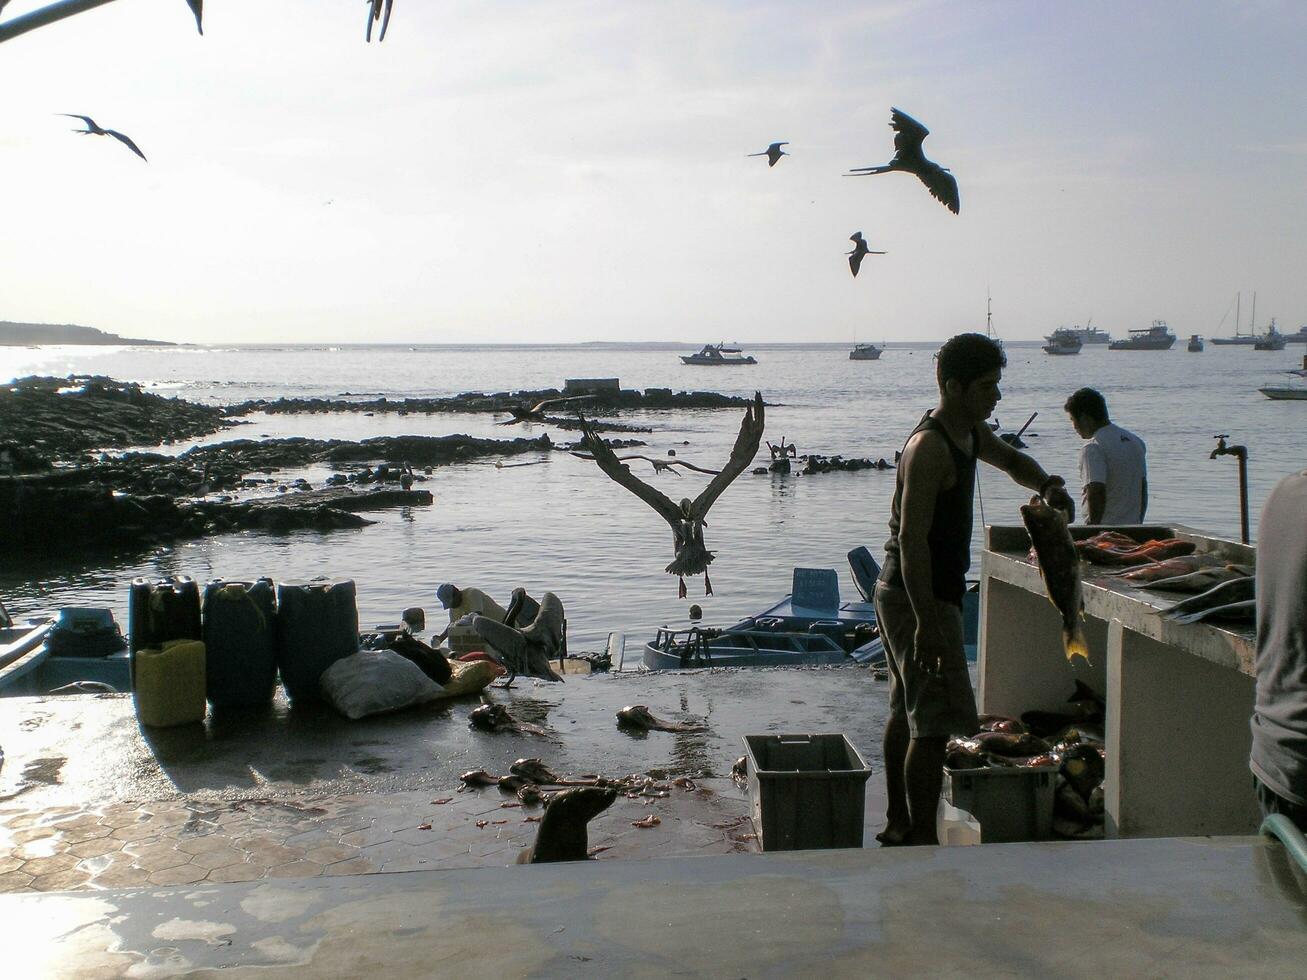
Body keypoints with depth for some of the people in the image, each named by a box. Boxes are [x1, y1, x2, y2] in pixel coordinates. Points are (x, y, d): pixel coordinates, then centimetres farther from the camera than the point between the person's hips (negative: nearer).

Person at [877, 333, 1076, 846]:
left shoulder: (969, 430, 10)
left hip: (901, 592, 11)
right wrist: (926, 622, -28)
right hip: (918, 596, -11)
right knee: (935, 722, -9)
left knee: (907, 710, 17)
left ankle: (898, 824, 29)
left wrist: (1047, 486, 6)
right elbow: (912, 537, -26)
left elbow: (1012, 461, 29)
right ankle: (922, 840, -3)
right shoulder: (930, 447, -21)